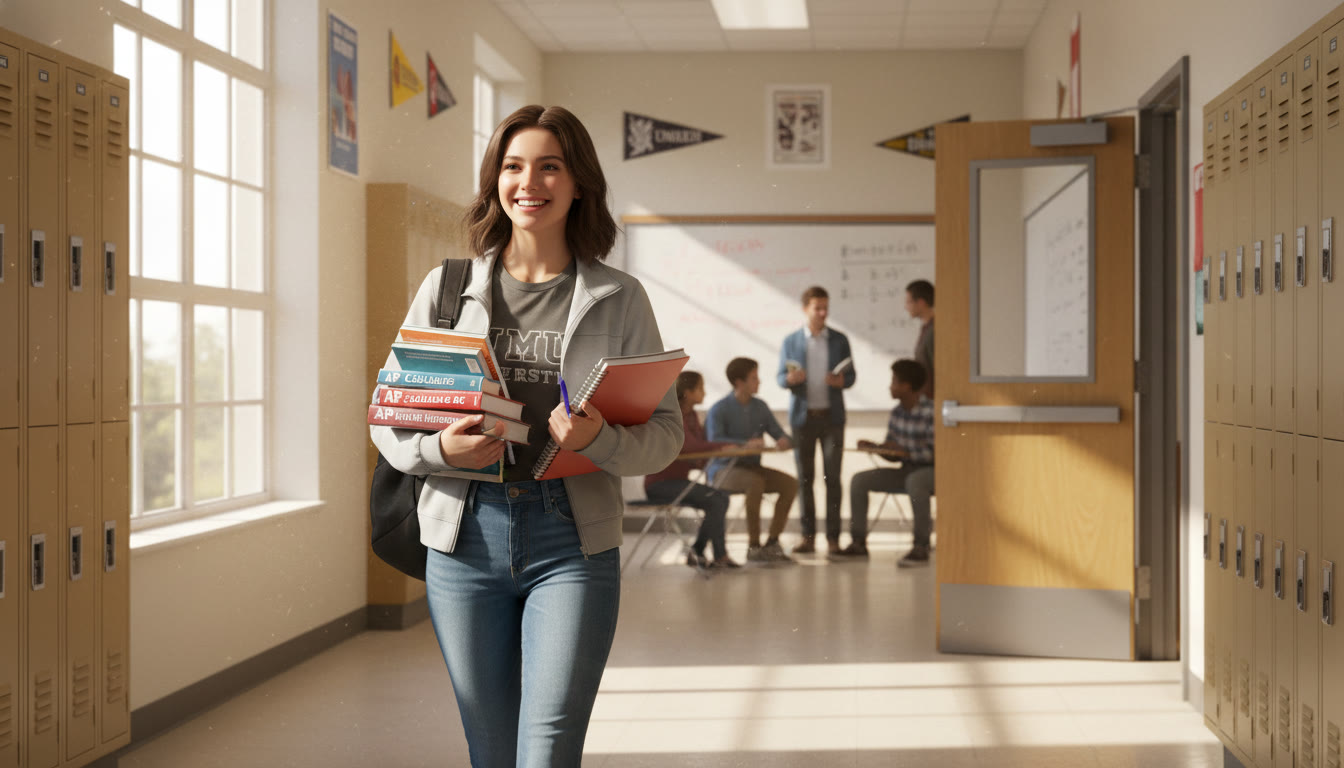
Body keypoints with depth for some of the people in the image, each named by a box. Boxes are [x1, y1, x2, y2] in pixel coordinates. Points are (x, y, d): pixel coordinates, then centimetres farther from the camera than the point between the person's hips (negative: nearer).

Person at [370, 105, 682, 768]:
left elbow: (666, 431, 3)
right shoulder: (447, 288, 7)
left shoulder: (620, 299, 4)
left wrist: (599, 438, -18)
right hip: (464, 540, 2)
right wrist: (439, 447, -14)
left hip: (572, 544, -2)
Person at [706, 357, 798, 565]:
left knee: (790, 484, -17)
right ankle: (753, 547, -27)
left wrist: (784, 442, -20)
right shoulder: (719, 410, -10)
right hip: (724, 469, -6)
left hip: (752, 467, 6)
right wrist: (746, 444, -38)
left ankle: (772, 543, -9)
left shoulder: (760, 407, 8)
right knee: (756, 483, -36)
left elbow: (780, 435, 6)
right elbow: (715, 442, -24)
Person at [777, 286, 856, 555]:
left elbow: (851, 376, 7)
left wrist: (841, 381, -16)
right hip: (803, 416, 0)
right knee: (804, 478, 3)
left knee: (832, 476, -3)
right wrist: (790, 379, -17)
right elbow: (780, 377, 6)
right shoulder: (791, 341, 5)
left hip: (832, 415, 0)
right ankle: (808, 535, 8)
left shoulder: (839, 340, 6)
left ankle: (833, 536, 1)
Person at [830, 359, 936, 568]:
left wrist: (906, 452, -27)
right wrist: (875, 447, -7)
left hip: (932, 471, -8)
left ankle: (921, 548, -32)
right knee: (859, 480, -6)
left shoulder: (930, 412, -17)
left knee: (915, 481, -41)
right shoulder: (897, 412, 6)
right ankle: (858, 544, -2)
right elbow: (893, 454, 11)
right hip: (907, 470, 8)